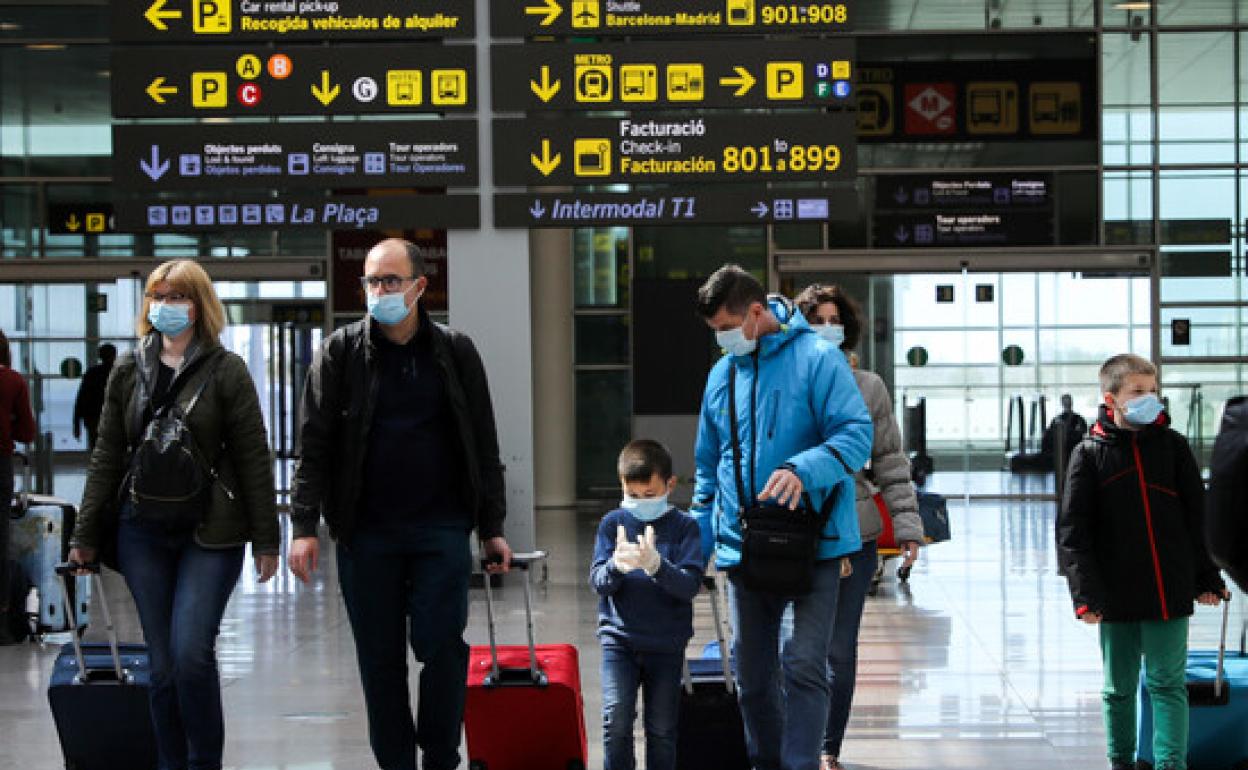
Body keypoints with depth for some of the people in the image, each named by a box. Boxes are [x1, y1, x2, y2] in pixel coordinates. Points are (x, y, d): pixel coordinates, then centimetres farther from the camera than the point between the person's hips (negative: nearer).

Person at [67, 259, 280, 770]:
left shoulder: (225, 370, -1)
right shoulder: (128, 372, 11)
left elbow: (253, 458, -3)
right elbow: (106, 458, 13)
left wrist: (266, 540, -6)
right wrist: (86, 536, 9)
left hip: (210, 534, -4)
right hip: (142, 531, 4)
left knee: (191, 652, -13)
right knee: (163, 664, 4)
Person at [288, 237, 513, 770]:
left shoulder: (456, 352, 6)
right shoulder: (340, 353, 3)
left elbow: (483, 446, 9)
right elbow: (314, 444, 1)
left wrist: (492, 528, 7)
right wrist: (305, 525, -7)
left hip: (442, 529, 0)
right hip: (366, 534, 0)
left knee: (442, 647, -4)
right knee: (380, 660, 6)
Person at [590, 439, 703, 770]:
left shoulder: (684, 526, -3)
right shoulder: (612, 523, 2)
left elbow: (690, 584, -13)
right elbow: (598, 582, -4)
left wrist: (655, 564, -31)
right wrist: (616, 566, -26)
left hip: (666, 643, 0)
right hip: (619, 637, 0)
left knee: (662, 729, 6)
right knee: (616, 717, -13)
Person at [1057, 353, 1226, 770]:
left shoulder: (1172, 446, 4)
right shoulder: (1090, 454, -1)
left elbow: (1199, 516, 9)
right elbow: (1072, 530, -5)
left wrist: (1207, 578, 6)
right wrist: (1085, 593, -12)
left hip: (1170, 592, 0)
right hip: (1117, 595, 0)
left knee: (1168, 684, 0)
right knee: (1119, 688, 11)